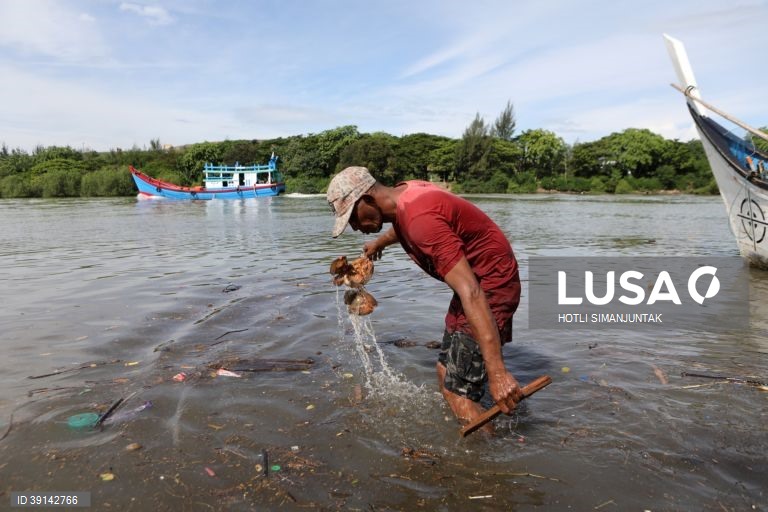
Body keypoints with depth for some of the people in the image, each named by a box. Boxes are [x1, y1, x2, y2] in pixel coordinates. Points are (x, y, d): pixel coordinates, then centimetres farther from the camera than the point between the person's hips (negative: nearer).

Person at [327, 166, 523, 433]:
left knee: (457, 391, -10)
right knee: (445, 373, 17)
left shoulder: (420, 218, -30)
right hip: (475, 278, 10)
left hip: (491, 284, -10)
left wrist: (497, 371, -39)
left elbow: (470, 292, -37)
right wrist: (380, 241, 44)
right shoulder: (405, 193, 0)